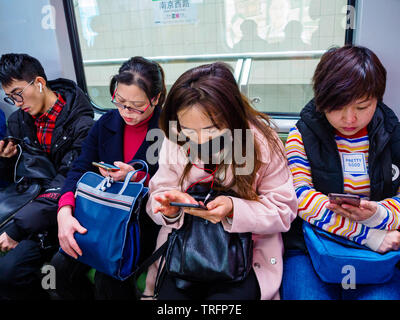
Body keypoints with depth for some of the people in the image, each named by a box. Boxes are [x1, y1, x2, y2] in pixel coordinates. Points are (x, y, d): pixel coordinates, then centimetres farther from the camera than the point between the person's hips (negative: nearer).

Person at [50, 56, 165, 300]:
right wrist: (64, 212, -18)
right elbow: (80, 169, -2)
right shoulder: (107, 123, 3)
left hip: (147, 219, -5)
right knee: (61, 266, -10)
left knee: (109, 276, -23)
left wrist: (137, 177, -27)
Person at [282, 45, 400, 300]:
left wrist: (378, 214, -19)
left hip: (379, 254, 2)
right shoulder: (302, 135, -2)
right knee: (306, 293, -25)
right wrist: (369, 236, -16)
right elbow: (301, 198, -12)